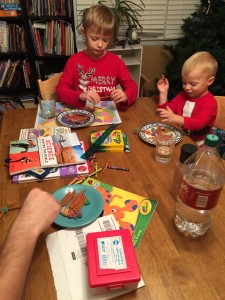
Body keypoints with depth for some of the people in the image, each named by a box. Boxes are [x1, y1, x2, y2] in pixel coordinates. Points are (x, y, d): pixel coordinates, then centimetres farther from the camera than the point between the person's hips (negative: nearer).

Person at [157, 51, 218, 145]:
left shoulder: (210, 103, -12)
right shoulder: (183, 95, 9)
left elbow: (199, 123, -28)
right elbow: (165, 111, 9)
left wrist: (175, 118, -42)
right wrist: (163, 93, -3)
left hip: (197, 144, -6)